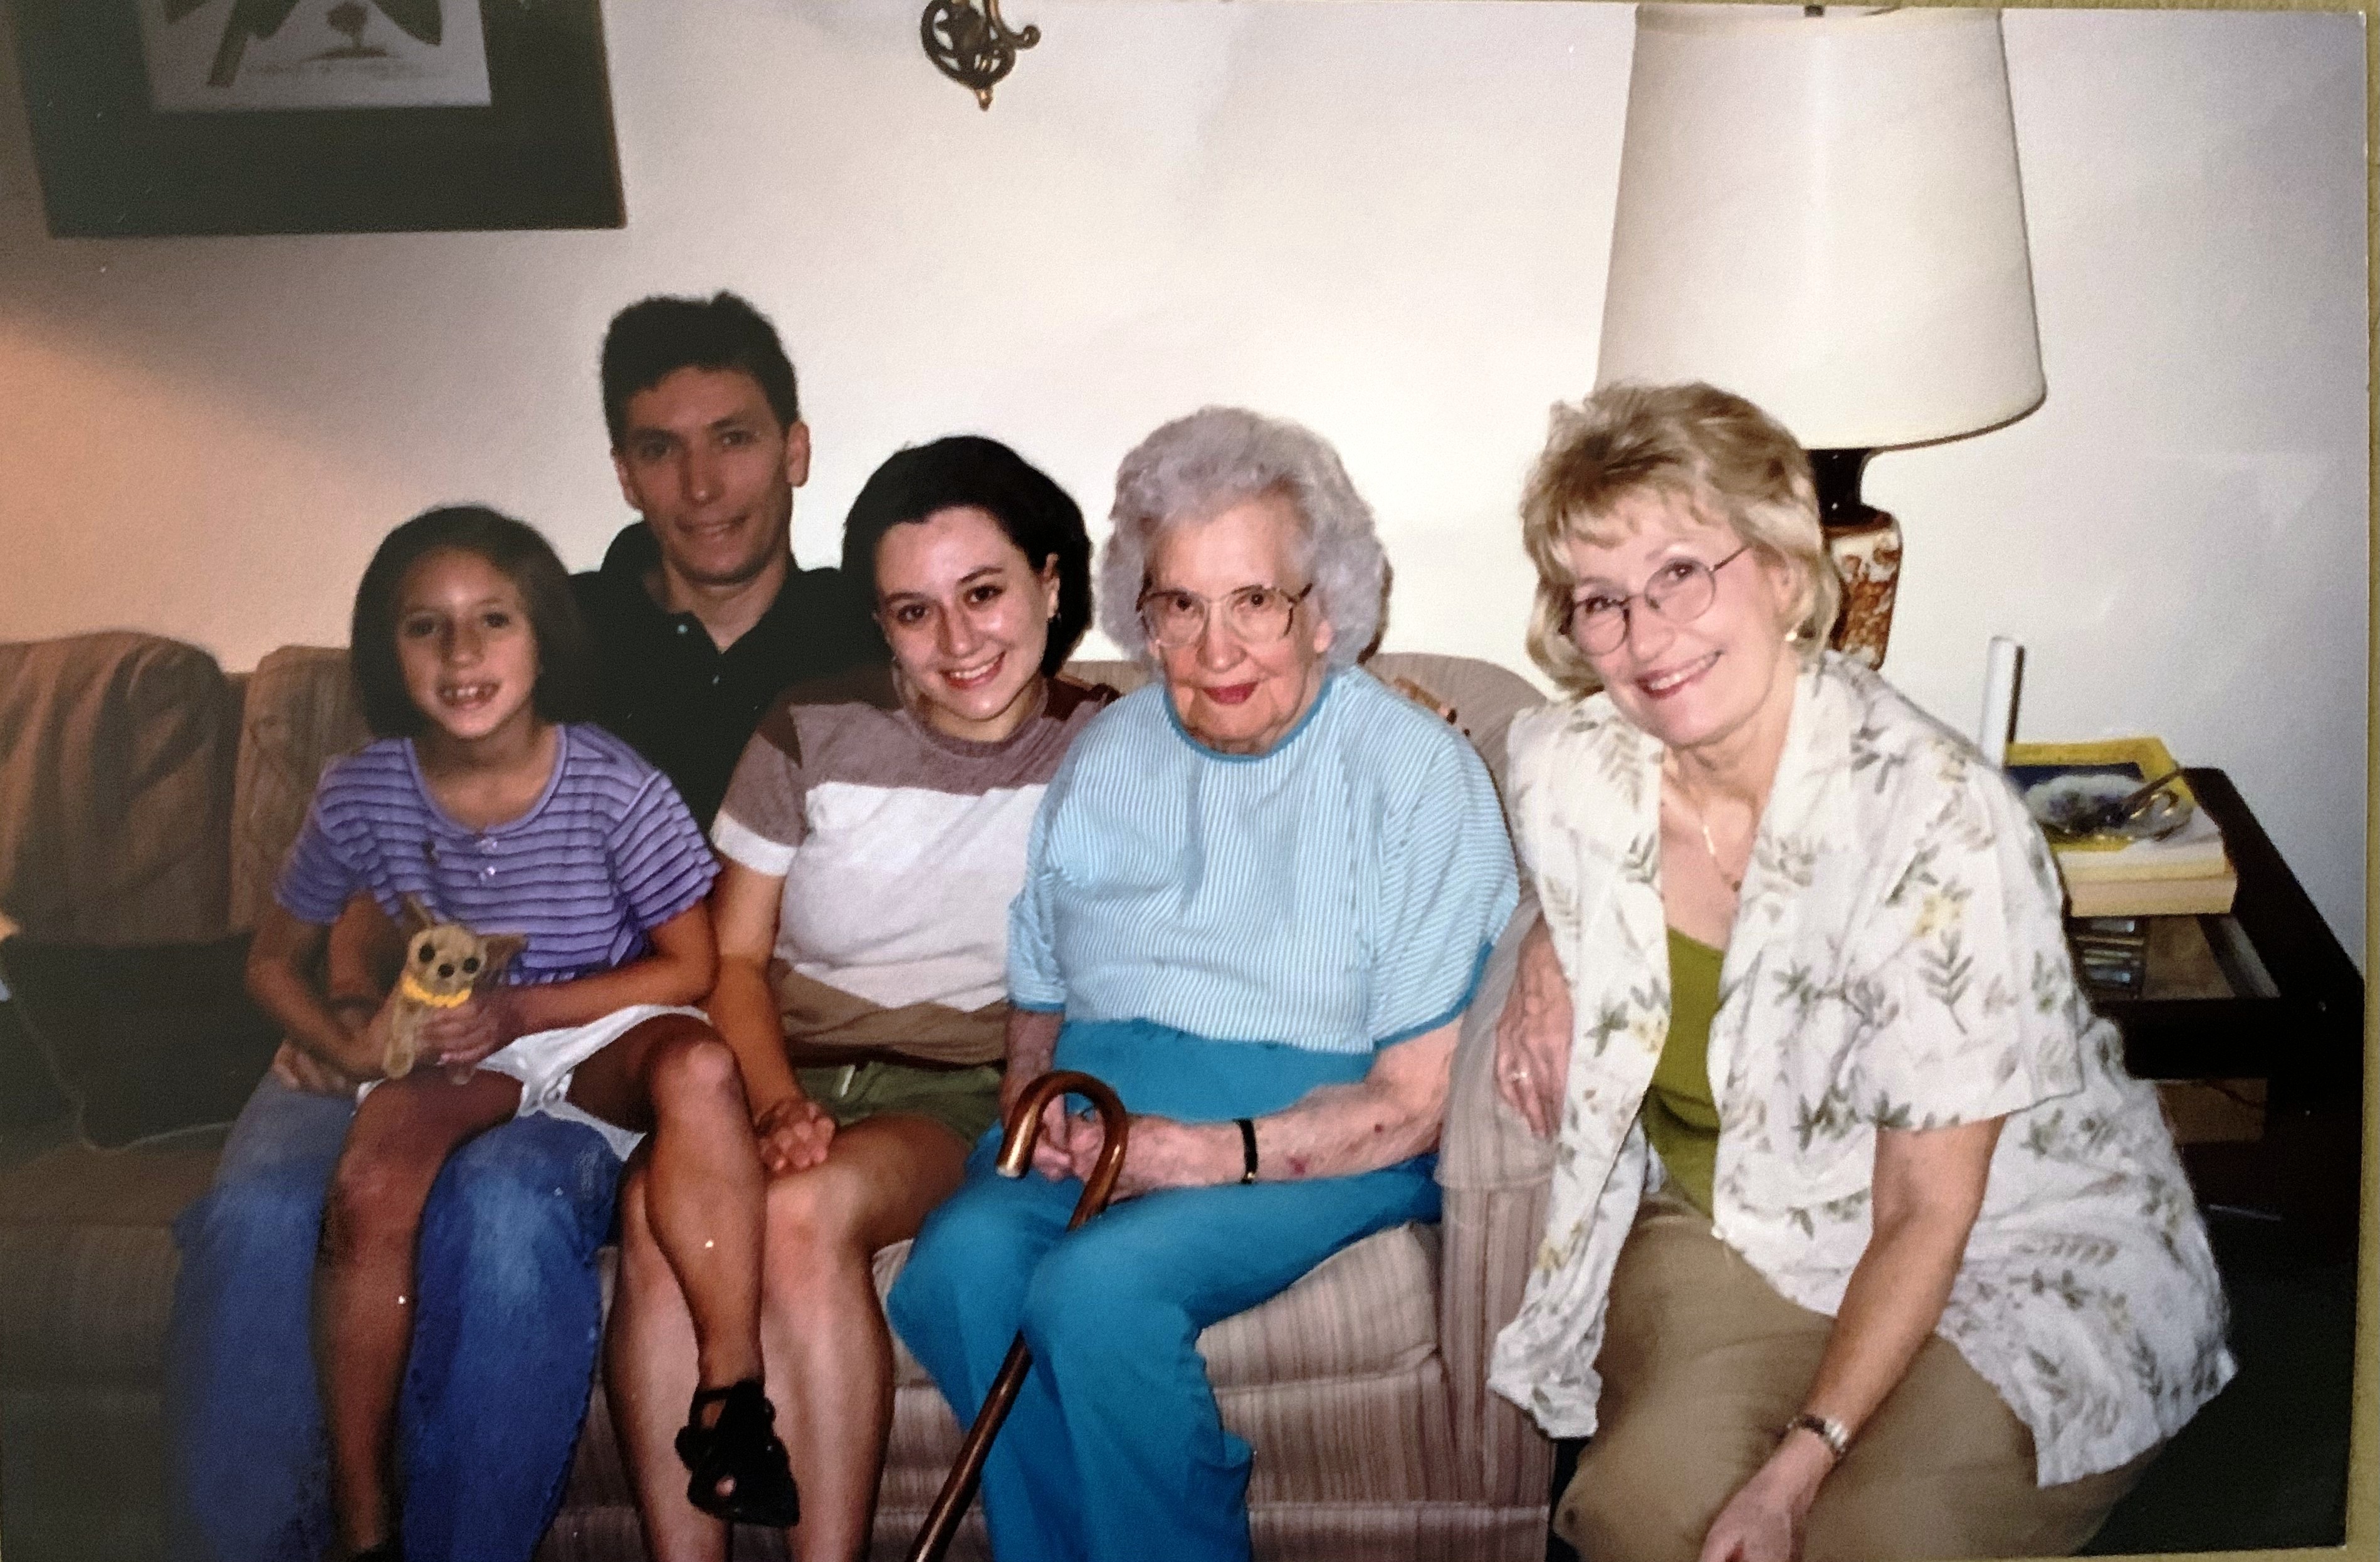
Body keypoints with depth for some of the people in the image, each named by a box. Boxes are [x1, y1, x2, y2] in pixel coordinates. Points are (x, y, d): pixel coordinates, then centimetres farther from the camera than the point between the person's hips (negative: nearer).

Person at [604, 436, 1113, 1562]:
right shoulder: (811, 735, 6)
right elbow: (734, 959, 7)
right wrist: (777, 1104, -10)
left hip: (961, 1091, -2)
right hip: (791, 1072, 2)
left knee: (804, 1215, -34)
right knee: (662, 1202, -31)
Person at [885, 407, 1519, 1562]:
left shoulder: (1419, 772, -5)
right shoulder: (1104, 758, 12)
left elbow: (1419, 1098, -7)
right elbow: (1037, 1000, 19)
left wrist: (1219, 1154, -18)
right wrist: (1034, 1105, -3)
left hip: (1319, 1141, -4)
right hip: (1099, 1111, 5)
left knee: (1098, 1289, -30)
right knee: (958, 1267, -26)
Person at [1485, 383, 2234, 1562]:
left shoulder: (1934, 819, -26)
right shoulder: (1564, 767, -11)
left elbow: (1928, 1214, -20)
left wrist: (1799, 1468, -27)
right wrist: (1547, 954, -2)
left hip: (2019, 1254, -2)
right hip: (1726, 1222, 3)